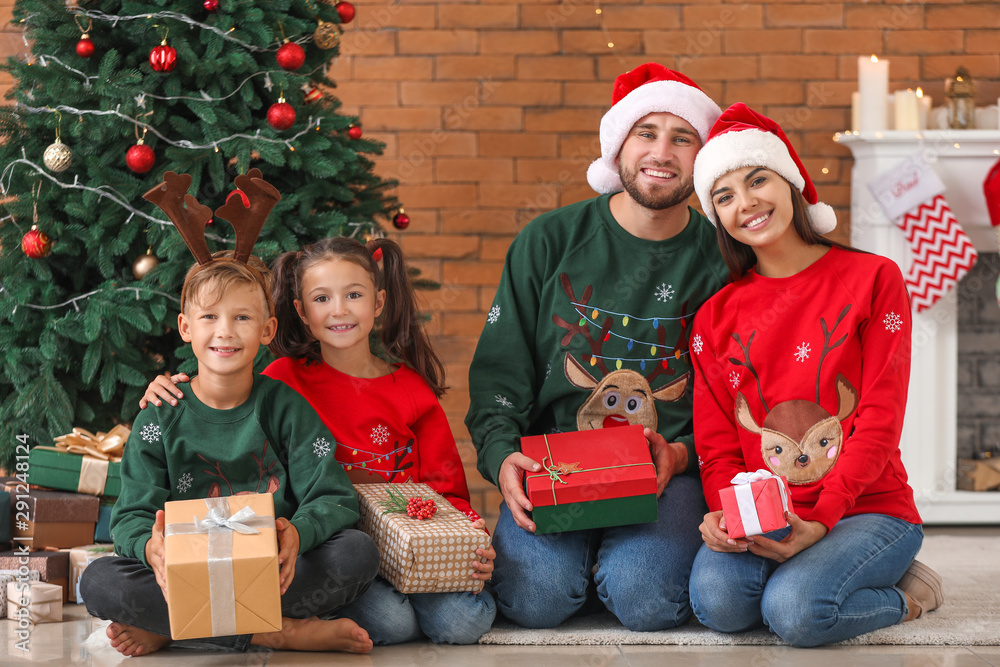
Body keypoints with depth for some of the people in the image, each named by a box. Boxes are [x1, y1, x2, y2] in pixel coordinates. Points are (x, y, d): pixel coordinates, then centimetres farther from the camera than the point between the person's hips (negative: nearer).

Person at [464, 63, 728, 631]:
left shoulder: (720, 261, 3)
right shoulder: (550, 241, 4)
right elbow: (499, 371, 4)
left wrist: (683, 453, -12)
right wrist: (502, 455, -15)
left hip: (668, 471, 0)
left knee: (646, 600, -28)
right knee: (535, 597, -25)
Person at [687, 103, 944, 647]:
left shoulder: (873, 280, 0)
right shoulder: (716, 317, 10)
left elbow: (880, 422, -7)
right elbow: (717, 445, 8)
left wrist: (820, 520, -19)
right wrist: (724, 513, -15)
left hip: (868, 507, -2)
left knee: (795, 609, -32)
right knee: (717, 599, -30)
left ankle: (906, 593, 0)